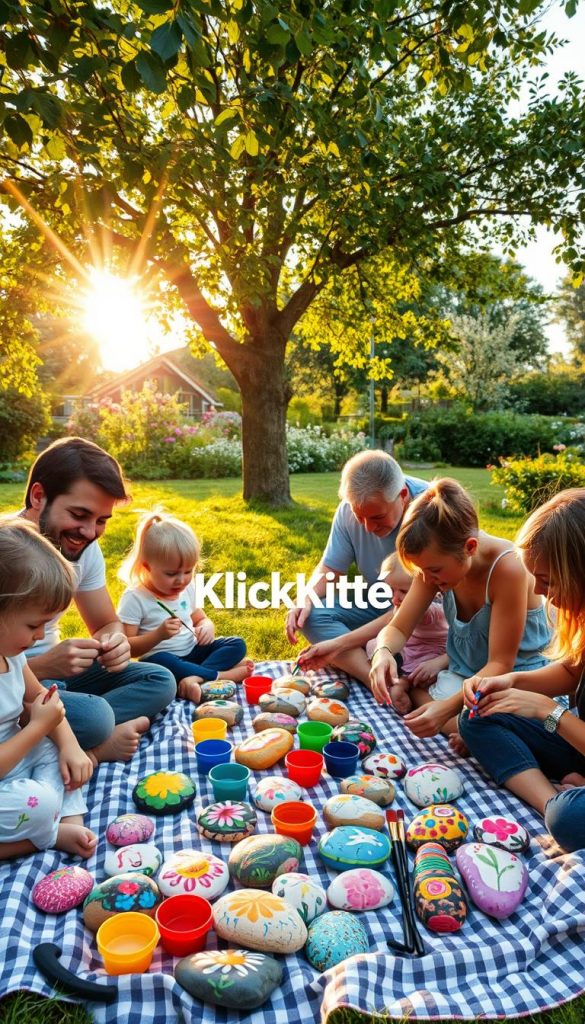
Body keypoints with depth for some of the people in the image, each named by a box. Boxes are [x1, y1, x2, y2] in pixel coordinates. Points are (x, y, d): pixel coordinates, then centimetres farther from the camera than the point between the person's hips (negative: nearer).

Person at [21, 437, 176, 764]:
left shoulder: (84, 547, -2)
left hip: (51, 669, 8)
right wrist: (44, 666, -34)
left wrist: (115, 642, -15)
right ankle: (97, 745, -4)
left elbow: (107, 625, 8)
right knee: (93, 716, -34)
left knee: (160, 682, -5)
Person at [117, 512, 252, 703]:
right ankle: (222, 675, -29)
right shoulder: (135, 598, -13)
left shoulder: (187, 589, 5)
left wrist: (207, 627, -5)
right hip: (160, 659, -6)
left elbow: (201, 619, 19)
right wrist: (158, 634, -29)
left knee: (237, 644, -10)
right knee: (159, 663, -39)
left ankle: (195, 677, -32)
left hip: (192, 652, 6)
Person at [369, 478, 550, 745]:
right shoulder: (437, 561, -10)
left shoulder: (507, 568, -27)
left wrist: (448, 707, -34)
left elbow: (500, 664, -23)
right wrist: (383, 652, -30)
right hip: (462, 673, 6)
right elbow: (398, 628, -7)